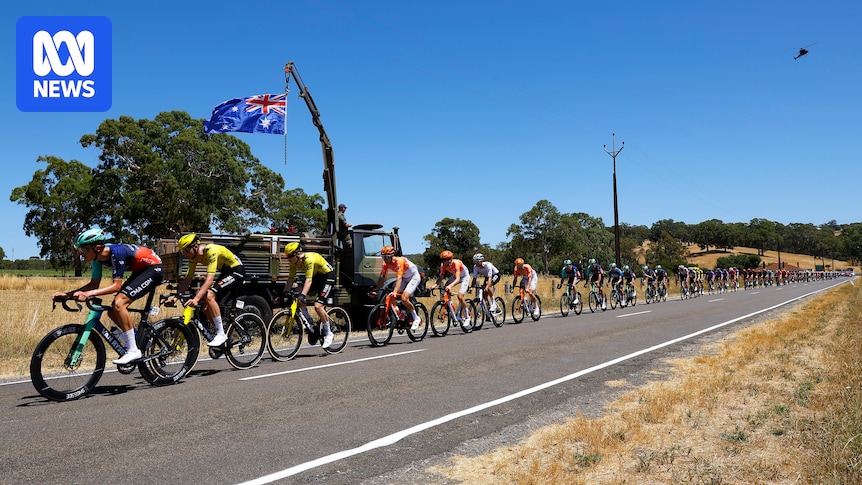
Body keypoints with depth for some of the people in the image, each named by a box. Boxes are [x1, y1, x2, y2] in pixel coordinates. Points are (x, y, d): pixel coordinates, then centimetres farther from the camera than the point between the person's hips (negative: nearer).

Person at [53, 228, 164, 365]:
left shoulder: (116, 252, -28)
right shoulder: (99, 257, -4)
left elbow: (116, 285, -29)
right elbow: (94, 284, 3)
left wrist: (89, 293, -37)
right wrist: (67, 294, -5)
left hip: (154, 269, -9)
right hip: (140, 271, 9)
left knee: (119, 303, -23)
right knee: (113, 312, 3)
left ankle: (133, 350, -17)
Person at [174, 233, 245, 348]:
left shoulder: (211, 251, -29)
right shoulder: (194, 257, -4)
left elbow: (209, 279, -37)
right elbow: (187, 279, -2)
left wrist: (196, 298, -45)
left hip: (237, 271, -9)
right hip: (225, 273, 9)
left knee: (209, 296, -26)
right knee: (207, 308, 1)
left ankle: (221, 334, -19)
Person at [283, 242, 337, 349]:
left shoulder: (309, 259, -32)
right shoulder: (294, 262, -8)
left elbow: (309, 280, -38)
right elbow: (290, 279, -4)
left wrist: (302, 295, -48)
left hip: (328, 276, -8)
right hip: (316, 276, 8)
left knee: (318, 306, -19)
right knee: (300, 302, -5)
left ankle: (328, 333, -4)